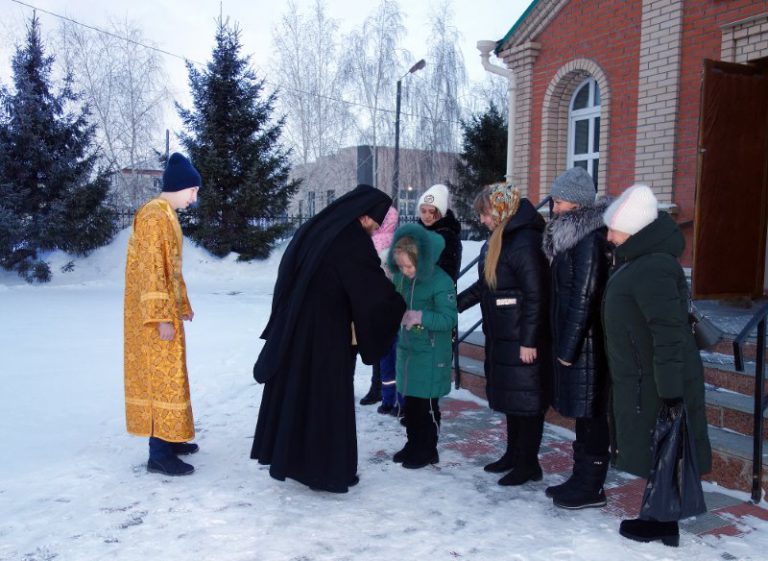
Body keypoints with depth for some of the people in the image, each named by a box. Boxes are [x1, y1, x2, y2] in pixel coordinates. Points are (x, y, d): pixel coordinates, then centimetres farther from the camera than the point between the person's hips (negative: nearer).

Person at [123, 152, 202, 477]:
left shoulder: (167, 216, 15)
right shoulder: (154, 216, -16)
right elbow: (151, 270, -21)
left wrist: (182, 305, 21)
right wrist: (162, 316, -22)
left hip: (166, 309, 10)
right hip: (154, 314, -10)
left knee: (165, 374, 14)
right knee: (161, 376, -7)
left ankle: (167, 439, 24)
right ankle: (159, 453, -1)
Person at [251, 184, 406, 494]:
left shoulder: (313, 229, 8)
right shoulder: (353, 242, -16)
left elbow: (287, 278, 15)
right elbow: (376, 292, -15)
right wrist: (402, 310, 3)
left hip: (293, 330, 8)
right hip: (328, 335, -8)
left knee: (294, 390, 16)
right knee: (326, 398, 3)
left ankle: (287, 458, 29)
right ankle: (326, 470, 13)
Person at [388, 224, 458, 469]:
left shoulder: (441, 282, -19)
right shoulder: (400, 276, 0)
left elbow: (450, 319, -19)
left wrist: (421, 317, -29)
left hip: (431, 354, -6)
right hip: (407, 349, 6)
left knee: (427, 405, 5)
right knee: (410, 402, 17)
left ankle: (428, 450, 21)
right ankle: (413, 444, 33)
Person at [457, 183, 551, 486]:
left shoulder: (525, 243, -19)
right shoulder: (498, 240, 12)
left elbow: (536, 296, -21)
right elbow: (486, 284, 21)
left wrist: (529, 341, -21)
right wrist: (455, 303, 18)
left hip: (521, 339, -10)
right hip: (500, 336, 10)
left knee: (526, 398, 1)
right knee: (508, 395, 17)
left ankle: (528, 463, 13)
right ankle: (513, 454, 31)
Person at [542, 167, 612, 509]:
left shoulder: (590, 239, -16)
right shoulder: (572, 235, 13)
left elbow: (583, 298, -19)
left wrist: (568, 348, -17)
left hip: (586, 342, -9)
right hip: (570, 339, 9)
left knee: (591, 414, 2)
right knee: (583, 414, 16)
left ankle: (591, 488, 13)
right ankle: (582, 479, 28)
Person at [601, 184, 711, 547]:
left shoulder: (653, 269, -24)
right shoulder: (637, 260, 8)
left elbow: (669, 336, -26)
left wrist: (670, 392, -24)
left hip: (656, 383, -10)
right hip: (642, 380, 10)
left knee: (659, 454, 4)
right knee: (652, 453, 18)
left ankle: (663, 526, 19)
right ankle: (658, 517, 31)